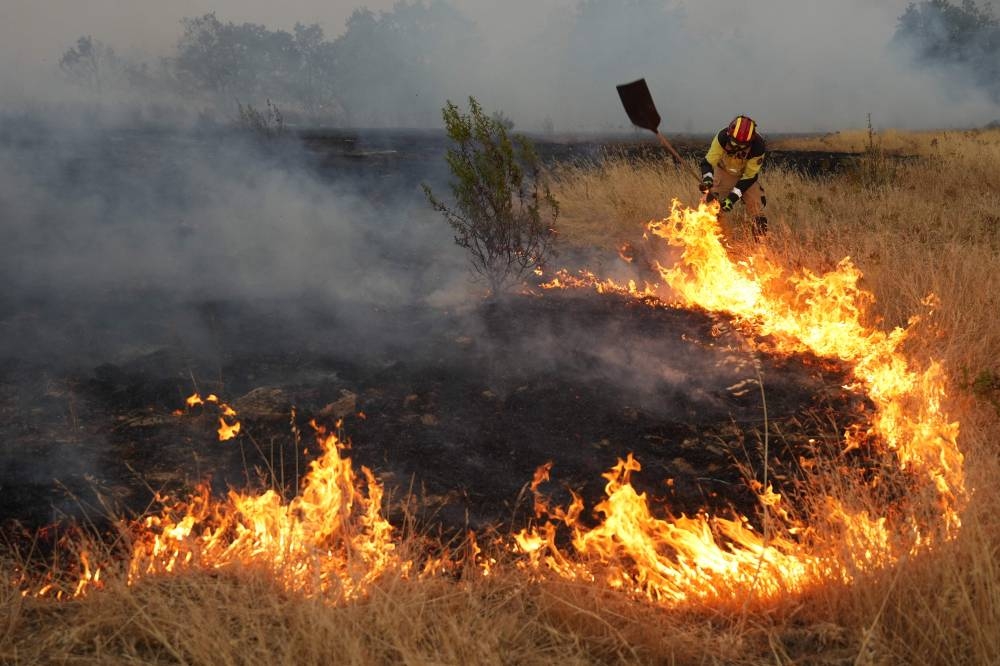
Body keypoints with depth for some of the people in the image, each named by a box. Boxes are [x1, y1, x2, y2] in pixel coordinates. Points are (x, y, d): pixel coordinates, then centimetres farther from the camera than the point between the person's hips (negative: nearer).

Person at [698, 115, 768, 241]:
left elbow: (749, 177, -26)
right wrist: (707, 180, -47)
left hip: (748, 175, 0)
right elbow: (708, 162, -27)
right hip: (724, 172, 0)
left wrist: (732, 197, -34)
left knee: (757, 213, -8)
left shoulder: (758, 146, -33)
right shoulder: (722, 137, -33)